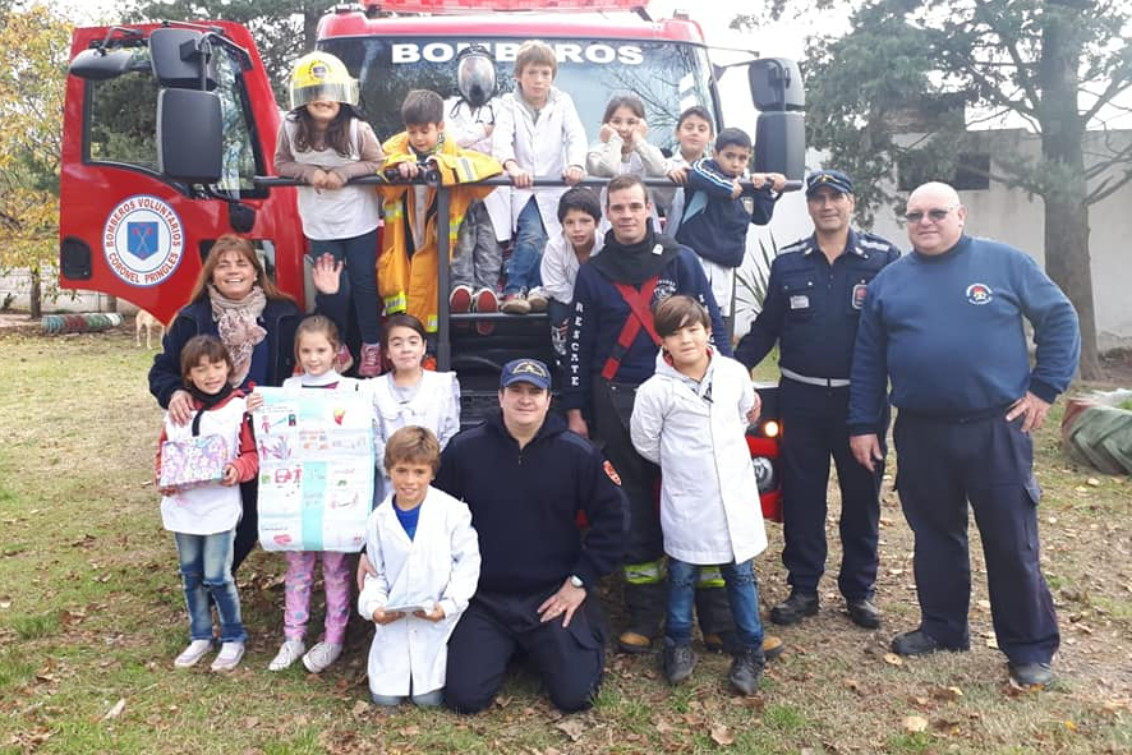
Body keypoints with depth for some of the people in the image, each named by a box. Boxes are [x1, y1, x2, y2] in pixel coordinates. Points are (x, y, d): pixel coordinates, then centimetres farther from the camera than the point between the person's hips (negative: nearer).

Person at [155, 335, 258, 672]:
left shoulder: (239, 407, -9)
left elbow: (253, 454, -7)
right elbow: (164, 450, 11)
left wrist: (237, 470, -26)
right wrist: (162, 479, -6)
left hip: (220, 507, -5)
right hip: (182, 506, 5)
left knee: (216, 577, -2)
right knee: (191, 576, 16)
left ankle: (233, 638, 19)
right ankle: (200, 637, 33)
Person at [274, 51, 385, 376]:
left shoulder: (358, 129, -16)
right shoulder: (290, 128, -10)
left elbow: (377, 163, -6)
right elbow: (281, 164, 2)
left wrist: (343, 173, -20)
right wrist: (310, 172, -17)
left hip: (360, 222, -1)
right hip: (320, 226, 2)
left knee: (364, 283, 9)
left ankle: (371, 346, 24)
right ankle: (337, 346, 26)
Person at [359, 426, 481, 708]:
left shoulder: (453, 512, -12)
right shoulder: (379, 520, 0)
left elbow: (467, 561, -8)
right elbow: (376, 573, 7)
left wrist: (449, 605, -18)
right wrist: (373, 606, -11)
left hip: (438, 620, -3)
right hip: (394, 621, 3)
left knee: (428, 697, -3)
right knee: (384, 696, 5)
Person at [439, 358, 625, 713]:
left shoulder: (578, 453, -7)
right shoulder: (464, 448, -6)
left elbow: (611, 517, -2)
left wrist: (582, 580, -4)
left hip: (554, 597, -1)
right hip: (483, 598, 1)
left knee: (576, 695, -5)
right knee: (464, 697, -4)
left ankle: (587, 639, 28)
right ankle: (503, 649, 27)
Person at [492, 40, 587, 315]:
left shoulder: (562, 102, 7)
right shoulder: (510, 104, 3)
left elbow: (576, 136, -8)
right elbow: (501, 137, -16)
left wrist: (576, 164, -31)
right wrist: (513, 167, -38)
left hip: (554, 187, 2)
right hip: (520, 188, -2)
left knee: (538, 239, -10)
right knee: (533, 234, -23)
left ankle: (517, 290, 2)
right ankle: (514, 291, -16)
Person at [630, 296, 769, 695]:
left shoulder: (734, 373, -3)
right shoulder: (655, 390, -14)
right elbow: (645, 442, -3)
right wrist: (681, 463, 4)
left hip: (735, 494, 3)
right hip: (686, 502, -2)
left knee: (742, 574, 12)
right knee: (682, 576, 11)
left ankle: (749, 651, 25)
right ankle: (679, 646, 29)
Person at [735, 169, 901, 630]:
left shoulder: (884, 258, -2)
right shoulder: (787, 263, 5)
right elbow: (765, 328, 7)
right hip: (801, 399, 2)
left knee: (862, 496, 11)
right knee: (801, 497, 8)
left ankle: (859, 590, 26)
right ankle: (803, 588, 21)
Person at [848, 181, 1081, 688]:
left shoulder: (1005, 263, 0)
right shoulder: (888, 281, 8)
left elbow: (1060, 319, 5)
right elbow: (868, 361, 9)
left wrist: (1046, 387, -3)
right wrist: (862, 425, 6)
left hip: (997, 430, -2)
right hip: (920, 435, 3)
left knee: (1013, 543, 4)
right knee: (934, 536, 14)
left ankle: (1030, 648, 20)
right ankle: (942, 628, 31)